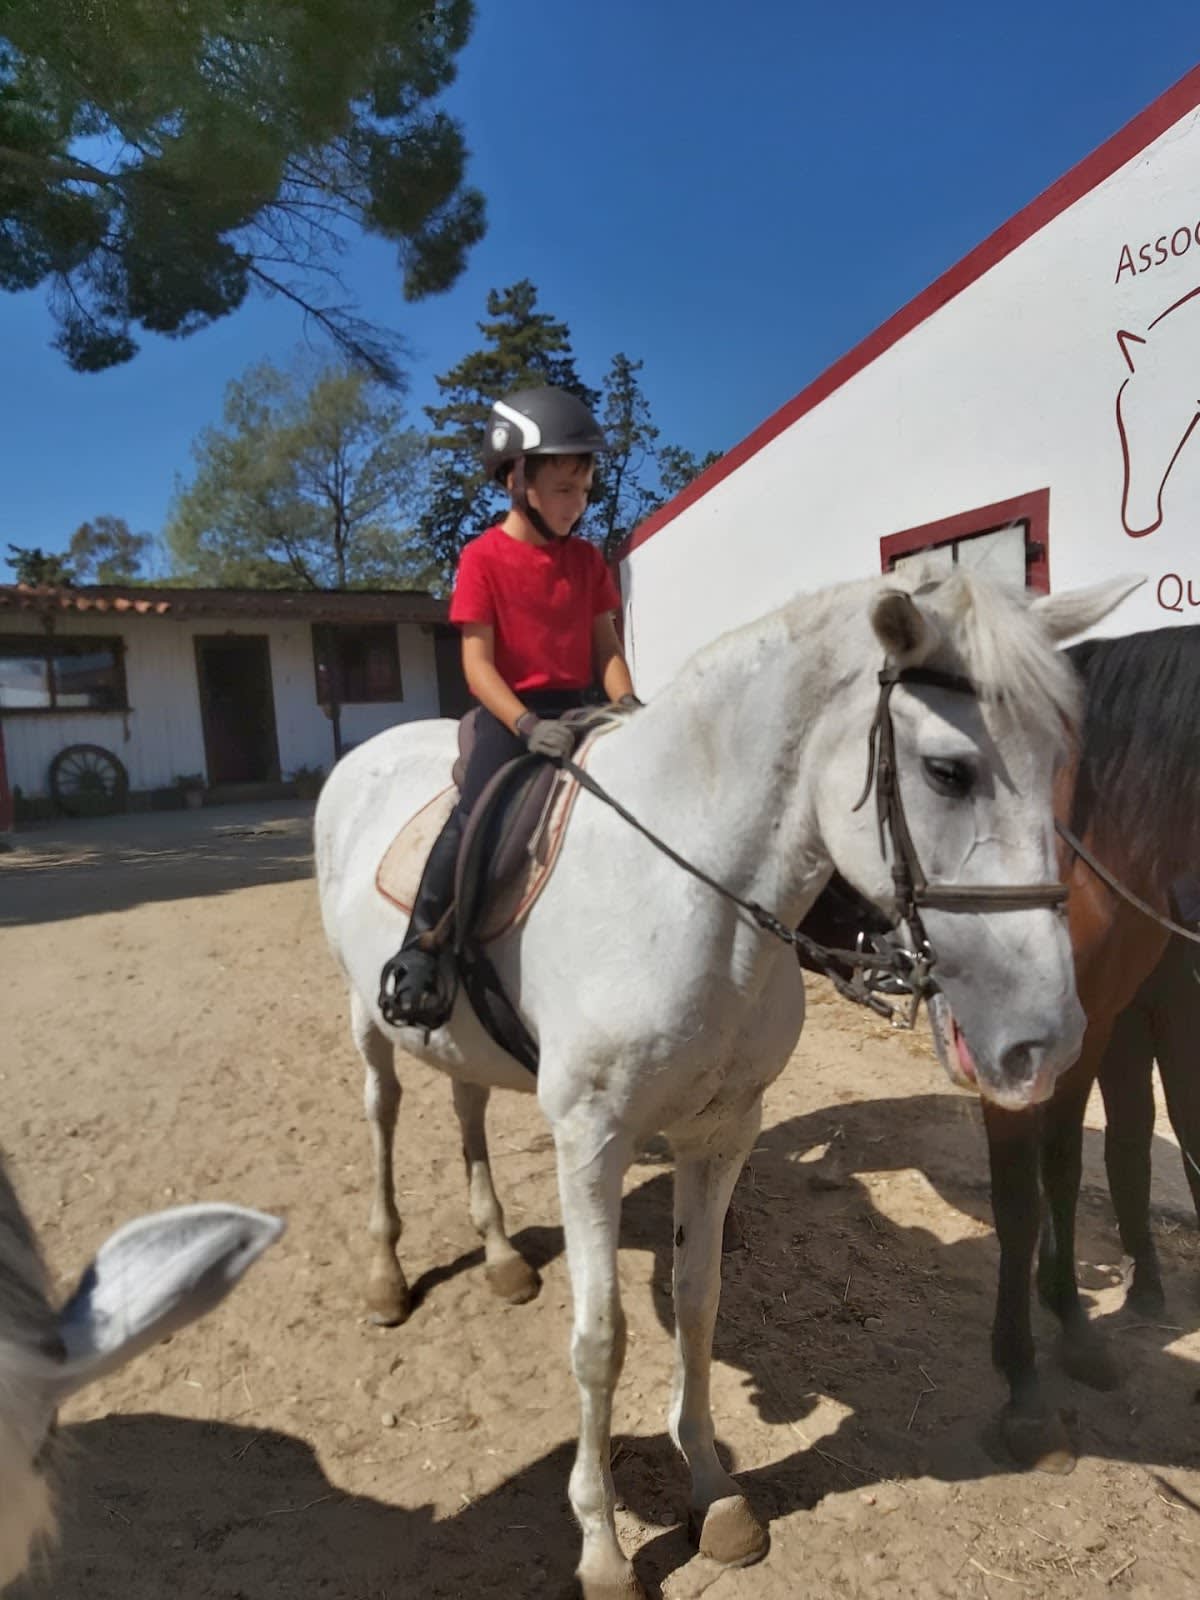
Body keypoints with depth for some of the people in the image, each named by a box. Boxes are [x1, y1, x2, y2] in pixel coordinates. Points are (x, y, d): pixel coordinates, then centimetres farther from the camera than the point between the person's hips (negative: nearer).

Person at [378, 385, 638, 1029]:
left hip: (578, 710, 6)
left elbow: (607, 647, 8)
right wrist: (526, 724, -26)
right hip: (511, 714, -5)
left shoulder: (587, 559, 9)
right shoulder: (483, 558, -7)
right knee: (474, 817, -24)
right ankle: (419, 947, -10)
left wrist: (627, 704, -12)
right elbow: (477, 664, -12)